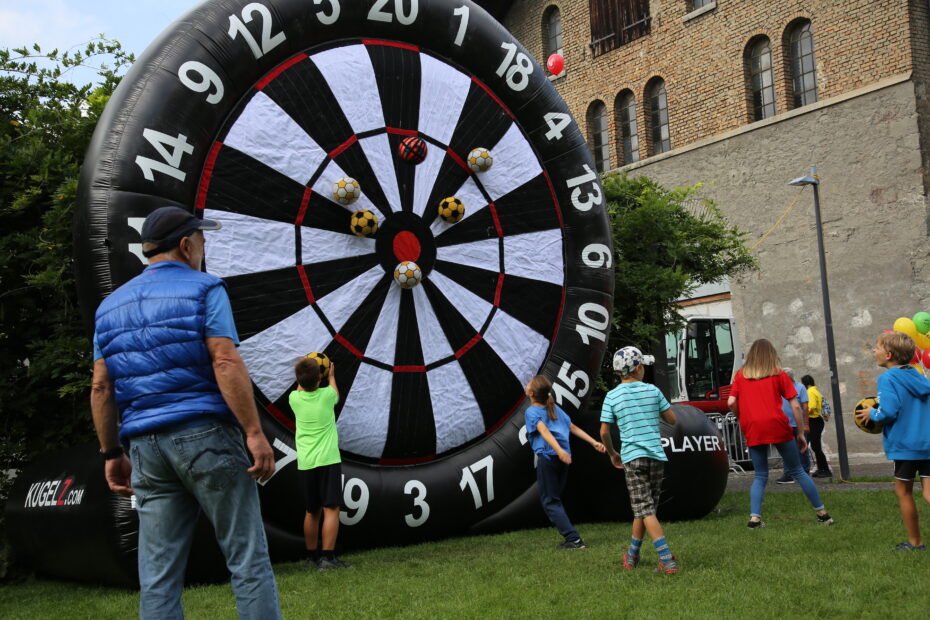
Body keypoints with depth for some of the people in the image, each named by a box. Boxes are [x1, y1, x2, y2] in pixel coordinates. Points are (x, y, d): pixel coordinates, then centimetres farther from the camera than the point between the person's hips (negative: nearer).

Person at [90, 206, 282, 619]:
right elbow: (226, 364, -14)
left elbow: (101, 388, 12)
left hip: (146, 446, 6)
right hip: (206, 435, -5)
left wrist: (112, 454, 17)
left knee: (159, 576, 7)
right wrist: (255, 434, -15)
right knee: (248, 559, 0)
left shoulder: (112, 305, 15)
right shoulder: (203, 289, -2)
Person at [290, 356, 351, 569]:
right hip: (328, 460, -4)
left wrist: (303, 376, 45)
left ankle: (312, 556, 22)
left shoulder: (294, 399, 2)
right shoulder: (327, 394, -5)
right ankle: (327, 557, -14)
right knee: (331, 509, -5)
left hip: (305, 463, 4)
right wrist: (331, 375, 40)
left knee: (311, 512, 15)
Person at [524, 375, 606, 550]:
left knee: (549, 501, 2)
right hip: (563, 458, 7)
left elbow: (544, 430, -18)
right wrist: (594, 443, 17)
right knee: (555, 499, 18)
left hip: (547, 457, -7)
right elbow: (573, 427, 16)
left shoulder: (531, 411, -2)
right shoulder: (554, 408, 17)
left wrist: (559, 450, -32)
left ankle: (574, 539, -7)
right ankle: (571, 539, 14)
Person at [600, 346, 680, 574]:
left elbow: (604, 432, -1)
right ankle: (632, 556, 27)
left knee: (645, 509, -3)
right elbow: (672, 419, 9)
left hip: (633, 456, -3)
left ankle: (667, 559, -13)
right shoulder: (653, 391, 3)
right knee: (644, 508, 15)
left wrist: (612, 453, 16)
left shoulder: (612, 396, -1)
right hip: (657, 455, 3)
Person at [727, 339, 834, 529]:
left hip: (752, 430, 1)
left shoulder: (740, 375, 11)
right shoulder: (779, 375, 8)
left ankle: (754, 517, -2)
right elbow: (796, 406, 3)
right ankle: (822, 513, 15)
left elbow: (731, 403, 1)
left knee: (760, 476, 12)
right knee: (797, 471, 11)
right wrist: (801, 433, 9)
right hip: (777, 427, -1)